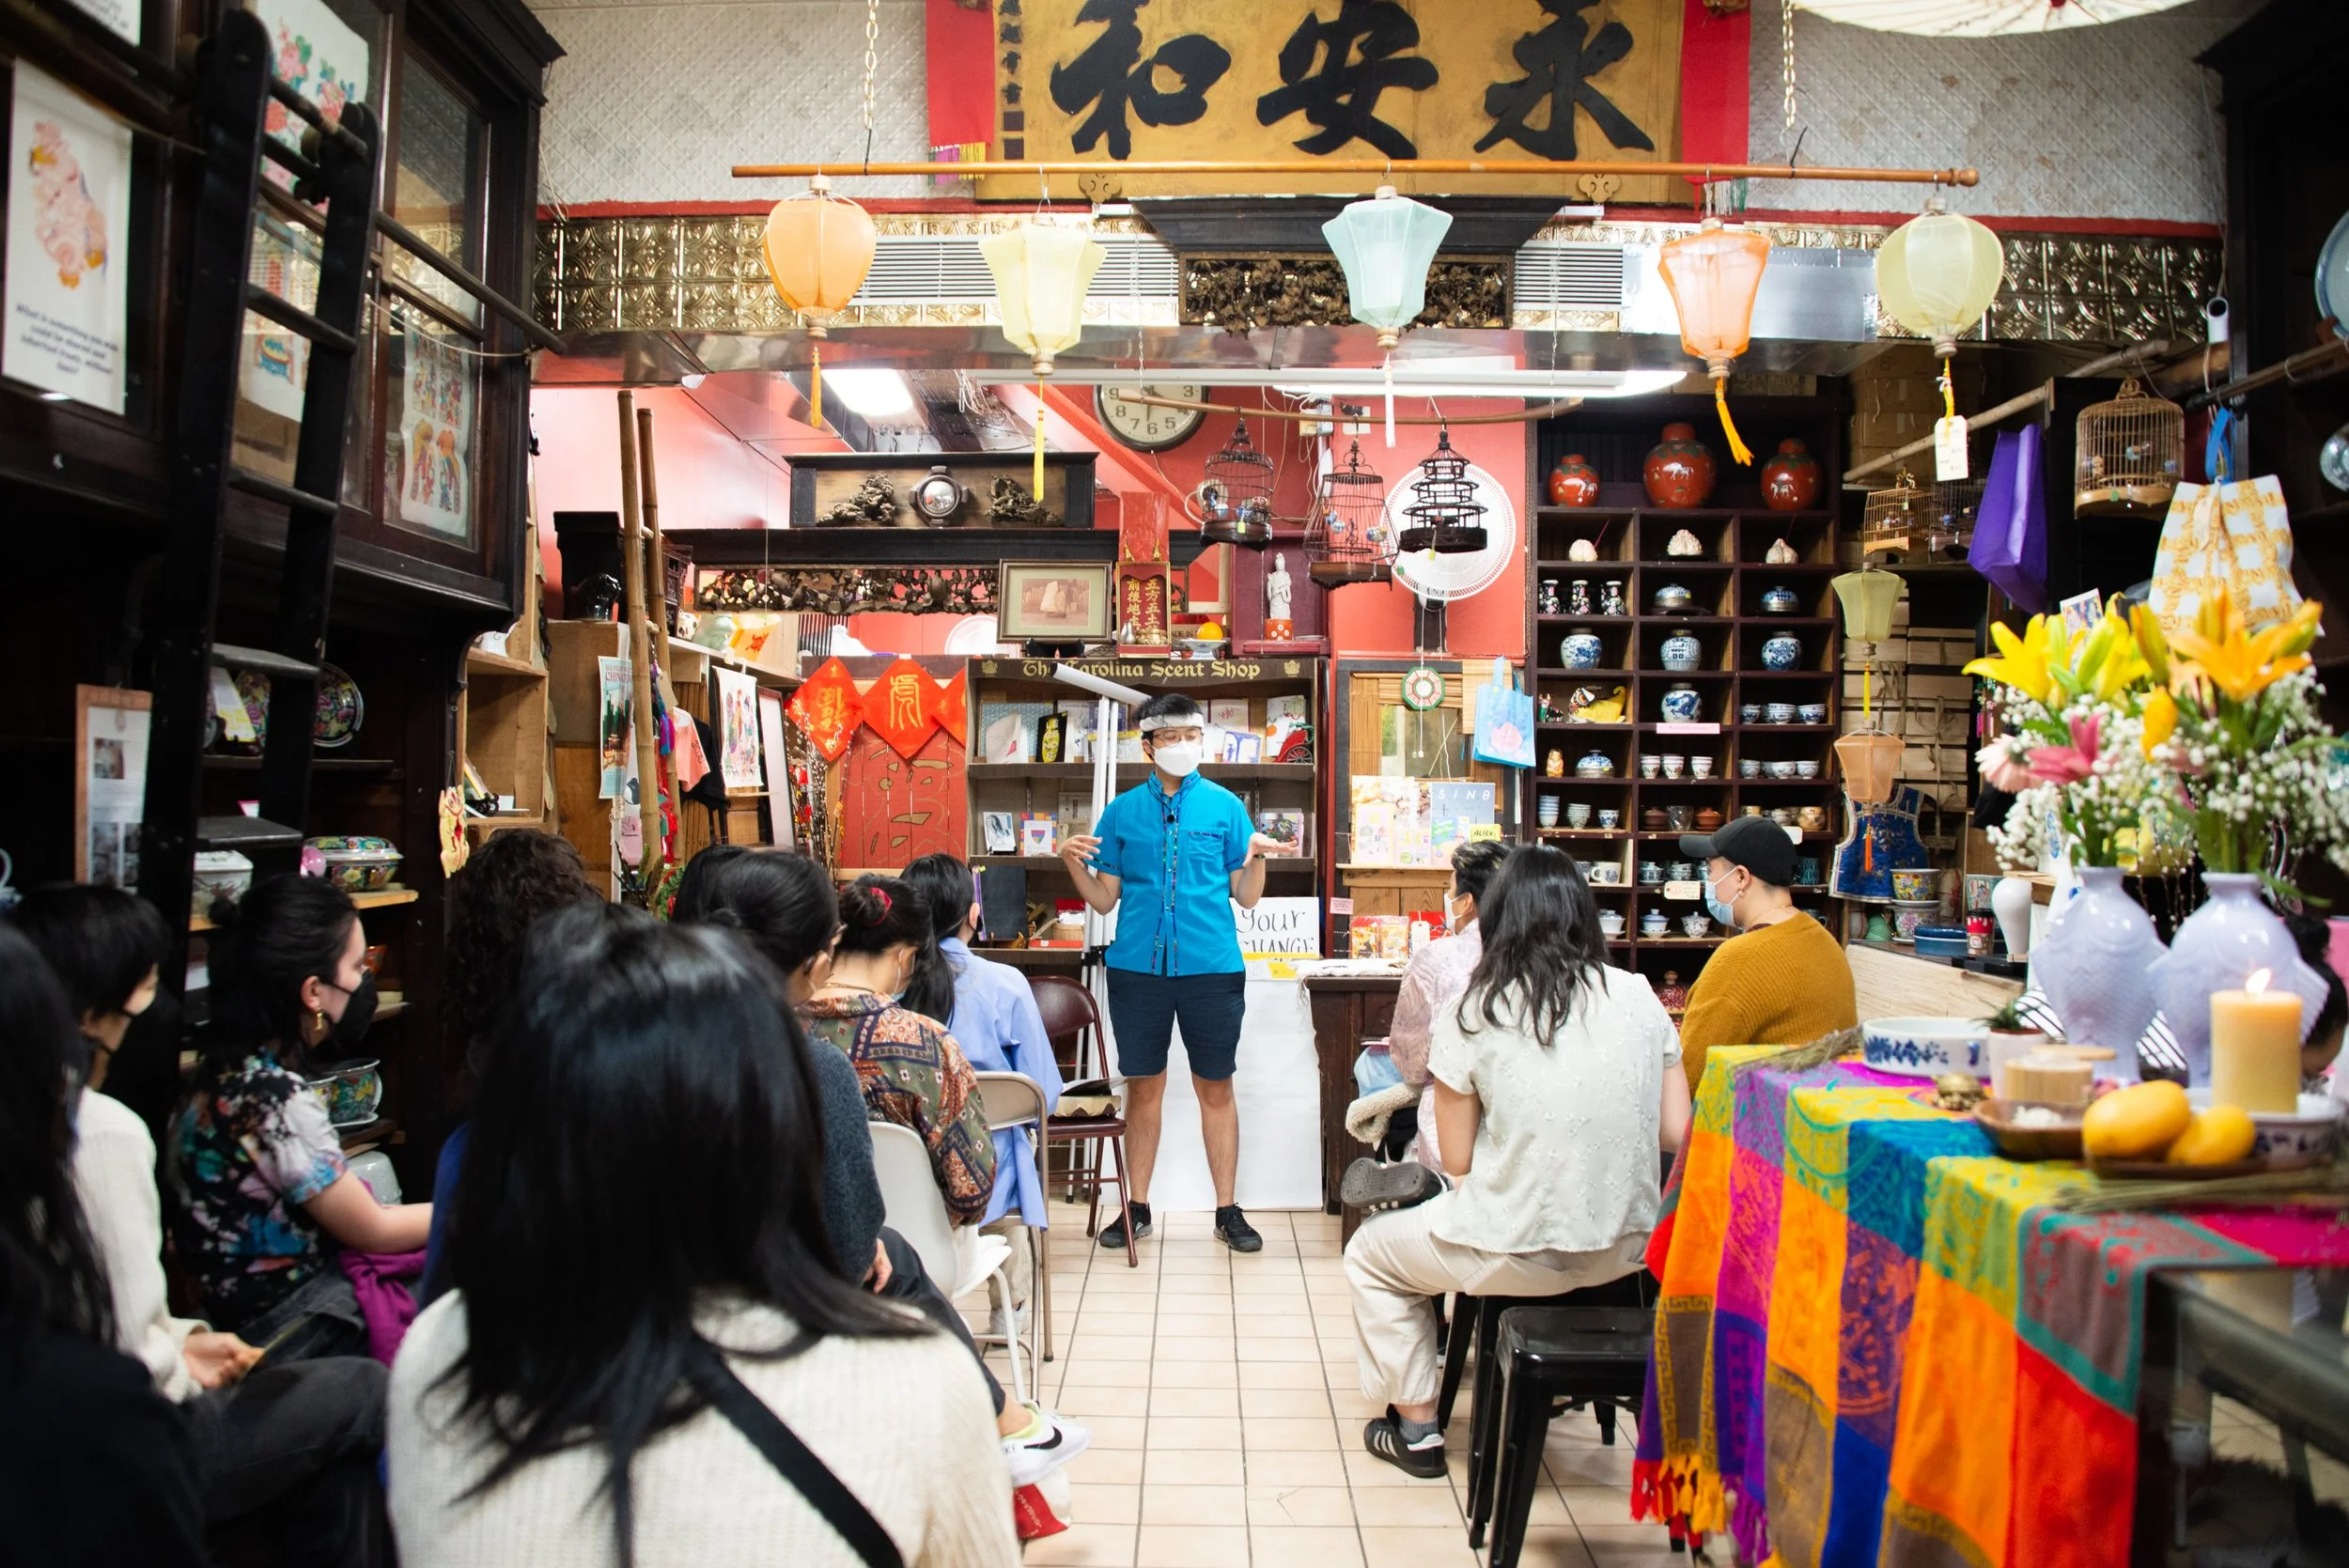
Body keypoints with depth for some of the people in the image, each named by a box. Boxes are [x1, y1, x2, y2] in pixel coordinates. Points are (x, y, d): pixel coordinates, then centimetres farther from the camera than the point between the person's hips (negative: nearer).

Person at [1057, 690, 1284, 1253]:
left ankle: (1228, 1210, 16)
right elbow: (1104, 900, 9)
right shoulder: (1122, 811, 7)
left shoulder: (1225, 806, 5)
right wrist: (1074, 863, -8)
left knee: (1215, 1086, 5)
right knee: (1143, 1085, 8)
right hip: (1137, 968, 1)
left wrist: (1257, 858, -13)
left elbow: (1246, 897, 5)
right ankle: (1137, 1208, 20)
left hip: (1212, 968, -1)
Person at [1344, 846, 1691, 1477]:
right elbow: (1676, 1132, 0)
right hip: (1628, 1246, 5)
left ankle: (1417, 1429, 28)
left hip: (1520, 1256, -5)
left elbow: (1457, 1159, -8)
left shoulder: (1471, 1013, -12)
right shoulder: (1638, 996, -4)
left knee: (1369, 1253, 24)